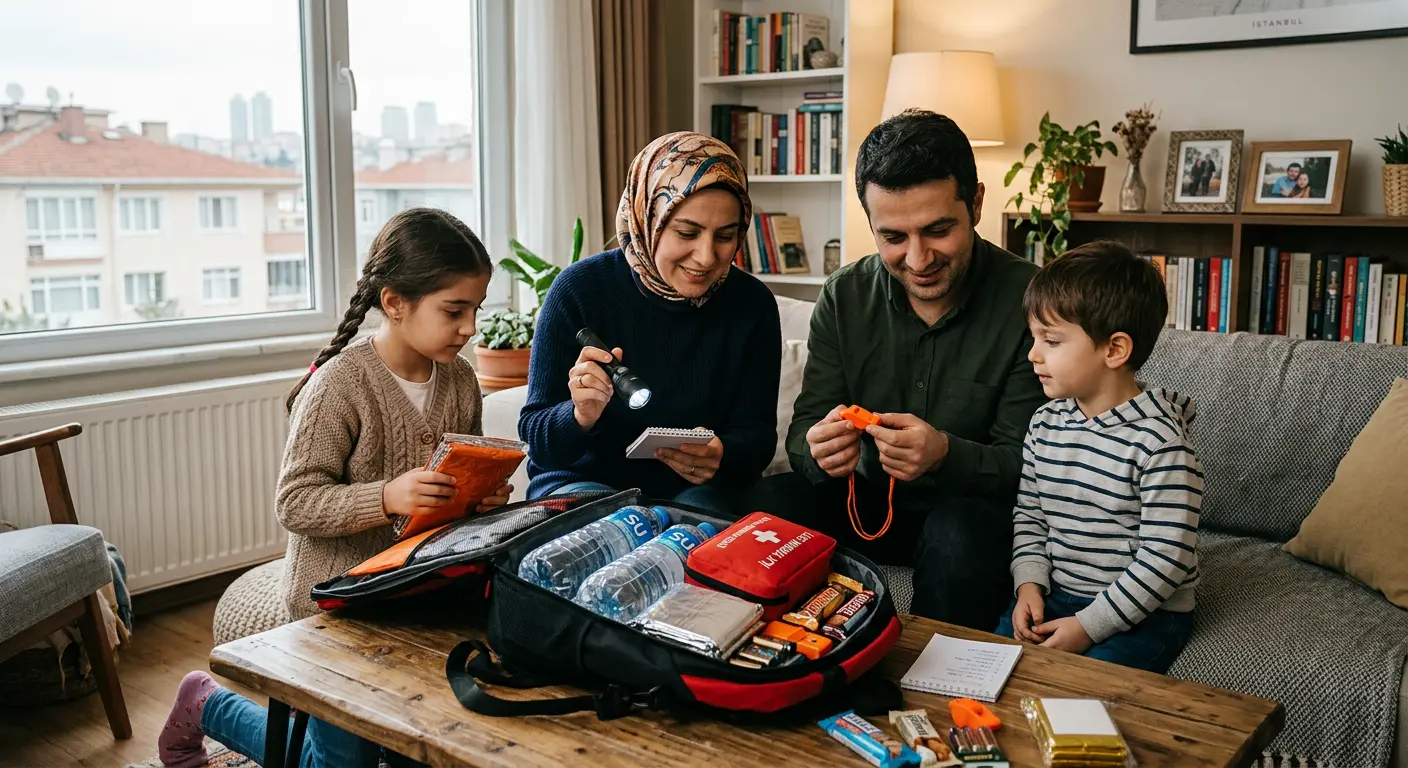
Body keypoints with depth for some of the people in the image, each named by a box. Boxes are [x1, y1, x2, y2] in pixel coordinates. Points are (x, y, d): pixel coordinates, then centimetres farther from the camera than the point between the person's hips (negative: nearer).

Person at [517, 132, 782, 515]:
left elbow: (757, 434, -2)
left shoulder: (753, 304, -6)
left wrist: (721, 456, -27)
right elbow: (538, 441, -10)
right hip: (585, 480, -1)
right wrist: (579, 417, -34)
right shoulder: (580, 290, -13)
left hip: (698, 491, 2)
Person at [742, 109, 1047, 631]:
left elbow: (1026, 464, -14)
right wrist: (818, 450, -28)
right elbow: (801, 431, -3)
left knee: (958, 533, -36)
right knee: (768, 501, -22)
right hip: (874, 507, 3)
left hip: (975, 511, -3)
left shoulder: (1029, 300, -15)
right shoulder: (844, 296, -3)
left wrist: (946, 455, -35)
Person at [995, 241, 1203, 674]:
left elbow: (1165, 559, -19)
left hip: (1145, 612, -6)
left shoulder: (1158, 441, -18)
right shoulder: (1045, 424, 3)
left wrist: (1088, 626, -19)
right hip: (1057, 597, 6)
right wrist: (1029, 585, -5)